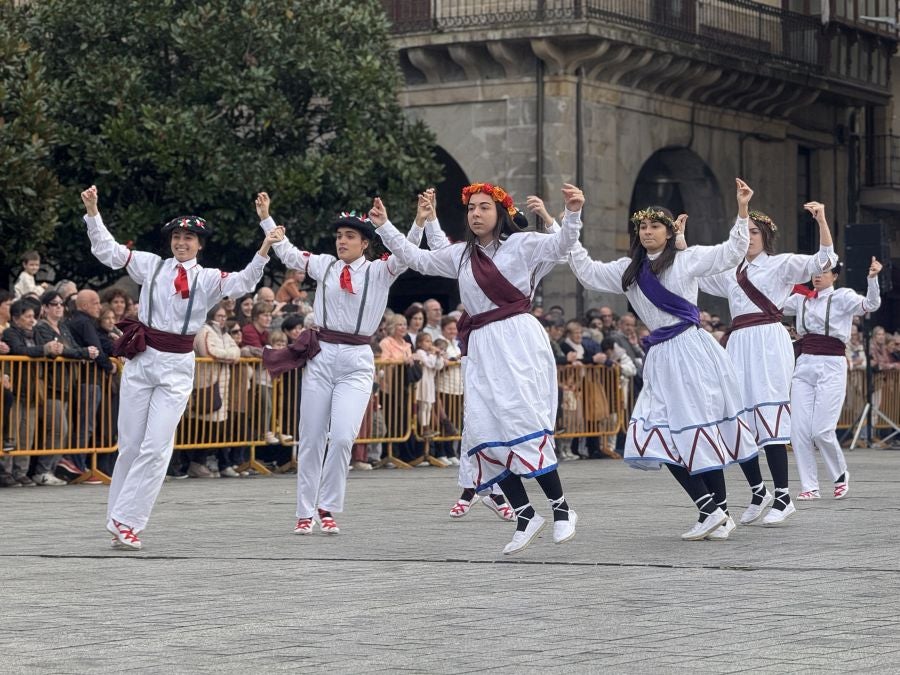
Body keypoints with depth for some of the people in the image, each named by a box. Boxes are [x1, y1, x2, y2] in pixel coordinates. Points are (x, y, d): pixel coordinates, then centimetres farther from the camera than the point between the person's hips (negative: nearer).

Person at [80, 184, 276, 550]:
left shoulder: (208, 279, 3)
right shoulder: (152, 265, 5)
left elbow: (242, 283, -13)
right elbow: (107, 250, 2)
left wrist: (263, 253, -29)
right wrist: (92, 212, -9)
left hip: (177, 367, -1)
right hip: (141, 360, 1)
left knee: (156, 447, -6)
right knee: (130, 445, 4)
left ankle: (124, 522, -2)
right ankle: (117, 518, 13)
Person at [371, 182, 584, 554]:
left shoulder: (521, 244, 4)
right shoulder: (460, 254, 21)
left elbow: (560, 245, -9)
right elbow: (418, 259, 29)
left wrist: (573, 212, -26)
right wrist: (384, 226, 27)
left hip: (517, 339, -6)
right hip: (480, 349, 6)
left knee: (521, 420, -17)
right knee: (483, 430, -4)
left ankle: (561, 509, -9)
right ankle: (525, 516, 1)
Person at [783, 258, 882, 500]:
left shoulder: (843, 296, -2)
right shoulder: (801, 299, 12)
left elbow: (871, 305, -17)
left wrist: (872, 278, -34)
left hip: (831, 366, -5)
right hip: (804, 365, 5)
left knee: (822, 430, -10)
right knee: (799, 430, -3)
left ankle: (841, 475, 15)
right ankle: (809, 487, 5)